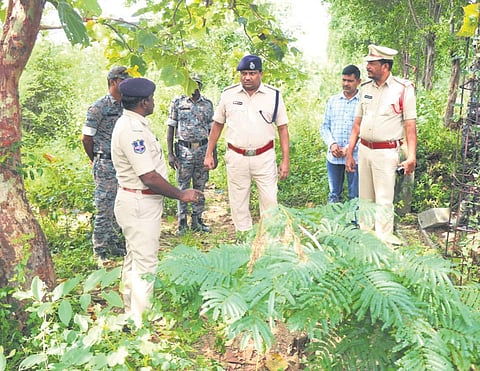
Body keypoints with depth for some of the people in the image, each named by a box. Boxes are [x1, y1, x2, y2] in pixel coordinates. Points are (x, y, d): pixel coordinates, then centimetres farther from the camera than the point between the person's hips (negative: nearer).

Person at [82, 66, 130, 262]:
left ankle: (118, 247, 26)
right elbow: (86, 138, -6)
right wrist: (97, 161, 3)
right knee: (105, 209, -1)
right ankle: (101, 252, 10)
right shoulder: (99, 107, -10)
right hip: (106, 167, -6)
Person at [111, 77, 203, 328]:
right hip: (140, 204, -11)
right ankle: (141, 323, 9)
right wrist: (181, 195, -16)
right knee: (145, 263, -2)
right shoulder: (132, 130, -23)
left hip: (137, 201, 11)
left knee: (134, 259, 20)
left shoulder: (133, 124, 10)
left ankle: (131, 313, 35)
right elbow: (149, 176, -26)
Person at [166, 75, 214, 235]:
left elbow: (212, 130, 11)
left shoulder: (208, 104, 6)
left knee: (200, 187, 9)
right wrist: (170, 154, -7)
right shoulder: (178, 102, 0)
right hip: (183, 150, -2)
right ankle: (182, 222, 13)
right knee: (183, 187, 3)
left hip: (203, 150, 2)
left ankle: (197, 220, 21)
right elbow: (170, 128, 0)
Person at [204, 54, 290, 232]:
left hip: (264, 157, -1)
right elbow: (217, 125, 9)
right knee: (238, 203, 7)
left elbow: (282, 128, 2)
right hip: (236, 157, 1)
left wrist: (286, 160, -2)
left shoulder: (274, 95, 0)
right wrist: (209, 154, 7)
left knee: (269, 201, 2)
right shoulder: (228, 94, 2)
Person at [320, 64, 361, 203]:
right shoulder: (332, 100, 11)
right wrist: (332, 144, -6)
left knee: (355, 197, 5)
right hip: (333, 157, 3)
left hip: (355, 157, -3)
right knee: (334, 194, 12)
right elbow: (324, 126, 10)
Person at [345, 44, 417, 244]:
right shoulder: (366, 89, 10)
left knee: (384, 200, -4)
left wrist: (411, 156, -15)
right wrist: (349, 153, 11)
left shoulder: (403, 89, -6)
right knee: (365, 198, 13)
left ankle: (383, 240, 5)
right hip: (364, 150, 6)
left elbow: (410, 125, -8)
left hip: (386, 152, -5)